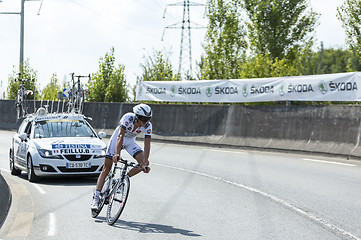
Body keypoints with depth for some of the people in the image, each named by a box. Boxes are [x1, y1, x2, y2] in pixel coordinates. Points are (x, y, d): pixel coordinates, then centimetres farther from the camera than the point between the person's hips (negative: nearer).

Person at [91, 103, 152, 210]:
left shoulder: (147, 126, -24)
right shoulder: (128, 118, -35)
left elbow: (147, 146, -26)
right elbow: (120, 136, -45)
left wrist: (145, 163, -38)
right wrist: (117, 154, -58)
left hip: (130, 142, 4)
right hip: (118, 138, -3)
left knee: (143, 163, -18)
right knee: (107, 167, -9)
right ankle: (95, 198, -8)